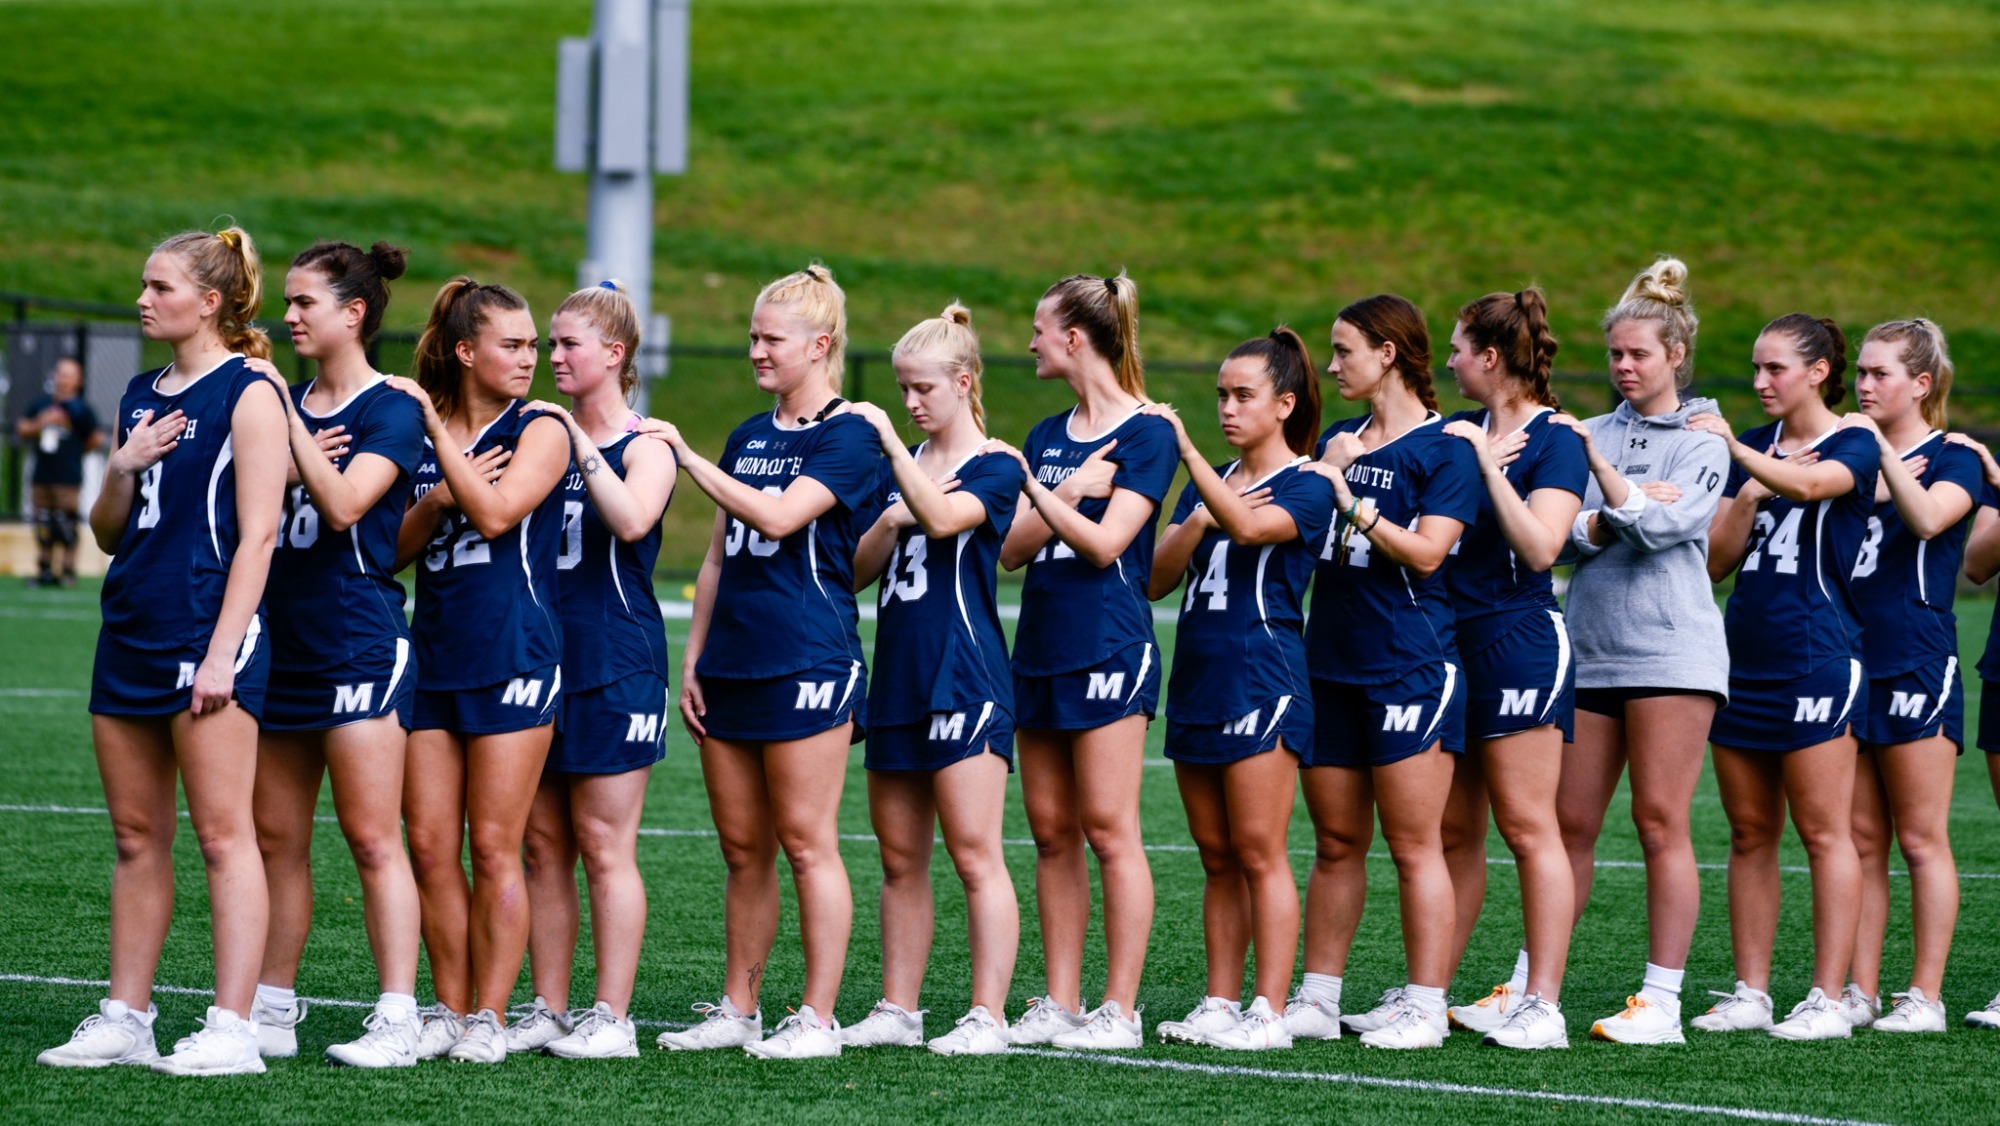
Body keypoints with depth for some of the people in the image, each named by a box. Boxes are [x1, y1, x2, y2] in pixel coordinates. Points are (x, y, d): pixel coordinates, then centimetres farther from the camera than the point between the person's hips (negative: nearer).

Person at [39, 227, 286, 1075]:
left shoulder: (247, 395, -7)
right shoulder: (141, 396, 16)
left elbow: (256, 535, -11)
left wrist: (222, 653, -17)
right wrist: (123, 467, 0)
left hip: (207, 633, -8)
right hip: (129, 634, 8)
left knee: (222, 833, -7)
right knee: (136, 837, 9)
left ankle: (232, 1030, -7)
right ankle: (124, 1020, 13)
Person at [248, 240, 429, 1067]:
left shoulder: (389, 410, -6)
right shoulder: (287, 404, 13)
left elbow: (344, 502, -21)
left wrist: (288, 423, -19)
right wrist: (281, 471, -8)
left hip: (358, 643, -7)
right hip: (281, 640, 7)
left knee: (372, 838, -8)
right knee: (277, 837, 9)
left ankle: (397, 1021, -7)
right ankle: (271, 1014, 15)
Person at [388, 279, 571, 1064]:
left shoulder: (539, 432, -1)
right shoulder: (420, 436, 12)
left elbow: (495, 513, -17)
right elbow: (395, 550, 11)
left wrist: (438, 430, -13)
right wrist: (433, 502, -8)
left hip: (512, 656, -5)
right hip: (432, 654, 5)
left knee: (494, 848, -4)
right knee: (430, 846, 3)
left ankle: (489, 1018, 2)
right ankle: (448, 1012, 12)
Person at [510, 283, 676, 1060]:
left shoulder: (645, 447, -5)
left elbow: (631, 519, -24)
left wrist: (581, 441, -22)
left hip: (615, 665, -6)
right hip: (543, 652, 6)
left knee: (604, 845, -4)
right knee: (543, 844, 6)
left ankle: (611, 1017, -1)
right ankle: (547, 1011, 12)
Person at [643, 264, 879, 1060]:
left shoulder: (846, 437, -6)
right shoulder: (749, 436, 17)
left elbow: (778, 517, -20)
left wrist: (688, 457, -18)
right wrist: (693, 658, 14)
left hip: (808, 662, -7)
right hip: (731, 664, 7)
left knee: (806, 844, -5)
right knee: (742, 849, 10)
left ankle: (818, 1018, -1)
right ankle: (737, 1010, 15)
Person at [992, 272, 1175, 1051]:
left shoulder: (1145, 433, -5)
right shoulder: (1049, 437, 15)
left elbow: (1106, 541, -14)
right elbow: (1013, 549, 6)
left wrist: (1038, 495, -8)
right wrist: (1066, 495, -8)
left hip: (1108, 644, -7)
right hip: (1041, 646, 7)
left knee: (1108, 829, -7)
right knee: (1050, 831, 7)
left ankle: (1120, 1010, -5)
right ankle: (1059, 1003, 11)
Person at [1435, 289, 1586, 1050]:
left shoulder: (1554, 440, -8)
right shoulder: (1462, 430, 14)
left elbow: (1539, 545, -20)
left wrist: (1488, 465, -19)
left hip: (1519, 639, -8)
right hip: (1451, 639, 8)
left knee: (1528, 827, -7)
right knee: (1451, 829, 10)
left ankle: (1542, 1006, -7)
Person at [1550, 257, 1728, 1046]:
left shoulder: (1702, 442, 0)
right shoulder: (1596, 433, 12)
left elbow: (1659, 526, -14)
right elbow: (1562, 533, 4)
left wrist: (1598, 459, -19)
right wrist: (1609, 517, -13)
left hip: (1670, 649, -5)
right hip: (1591, 650, 5)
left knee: (1660, 824, -5)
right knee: (1568, 824, 6)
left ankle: (1662, 1001, -2)